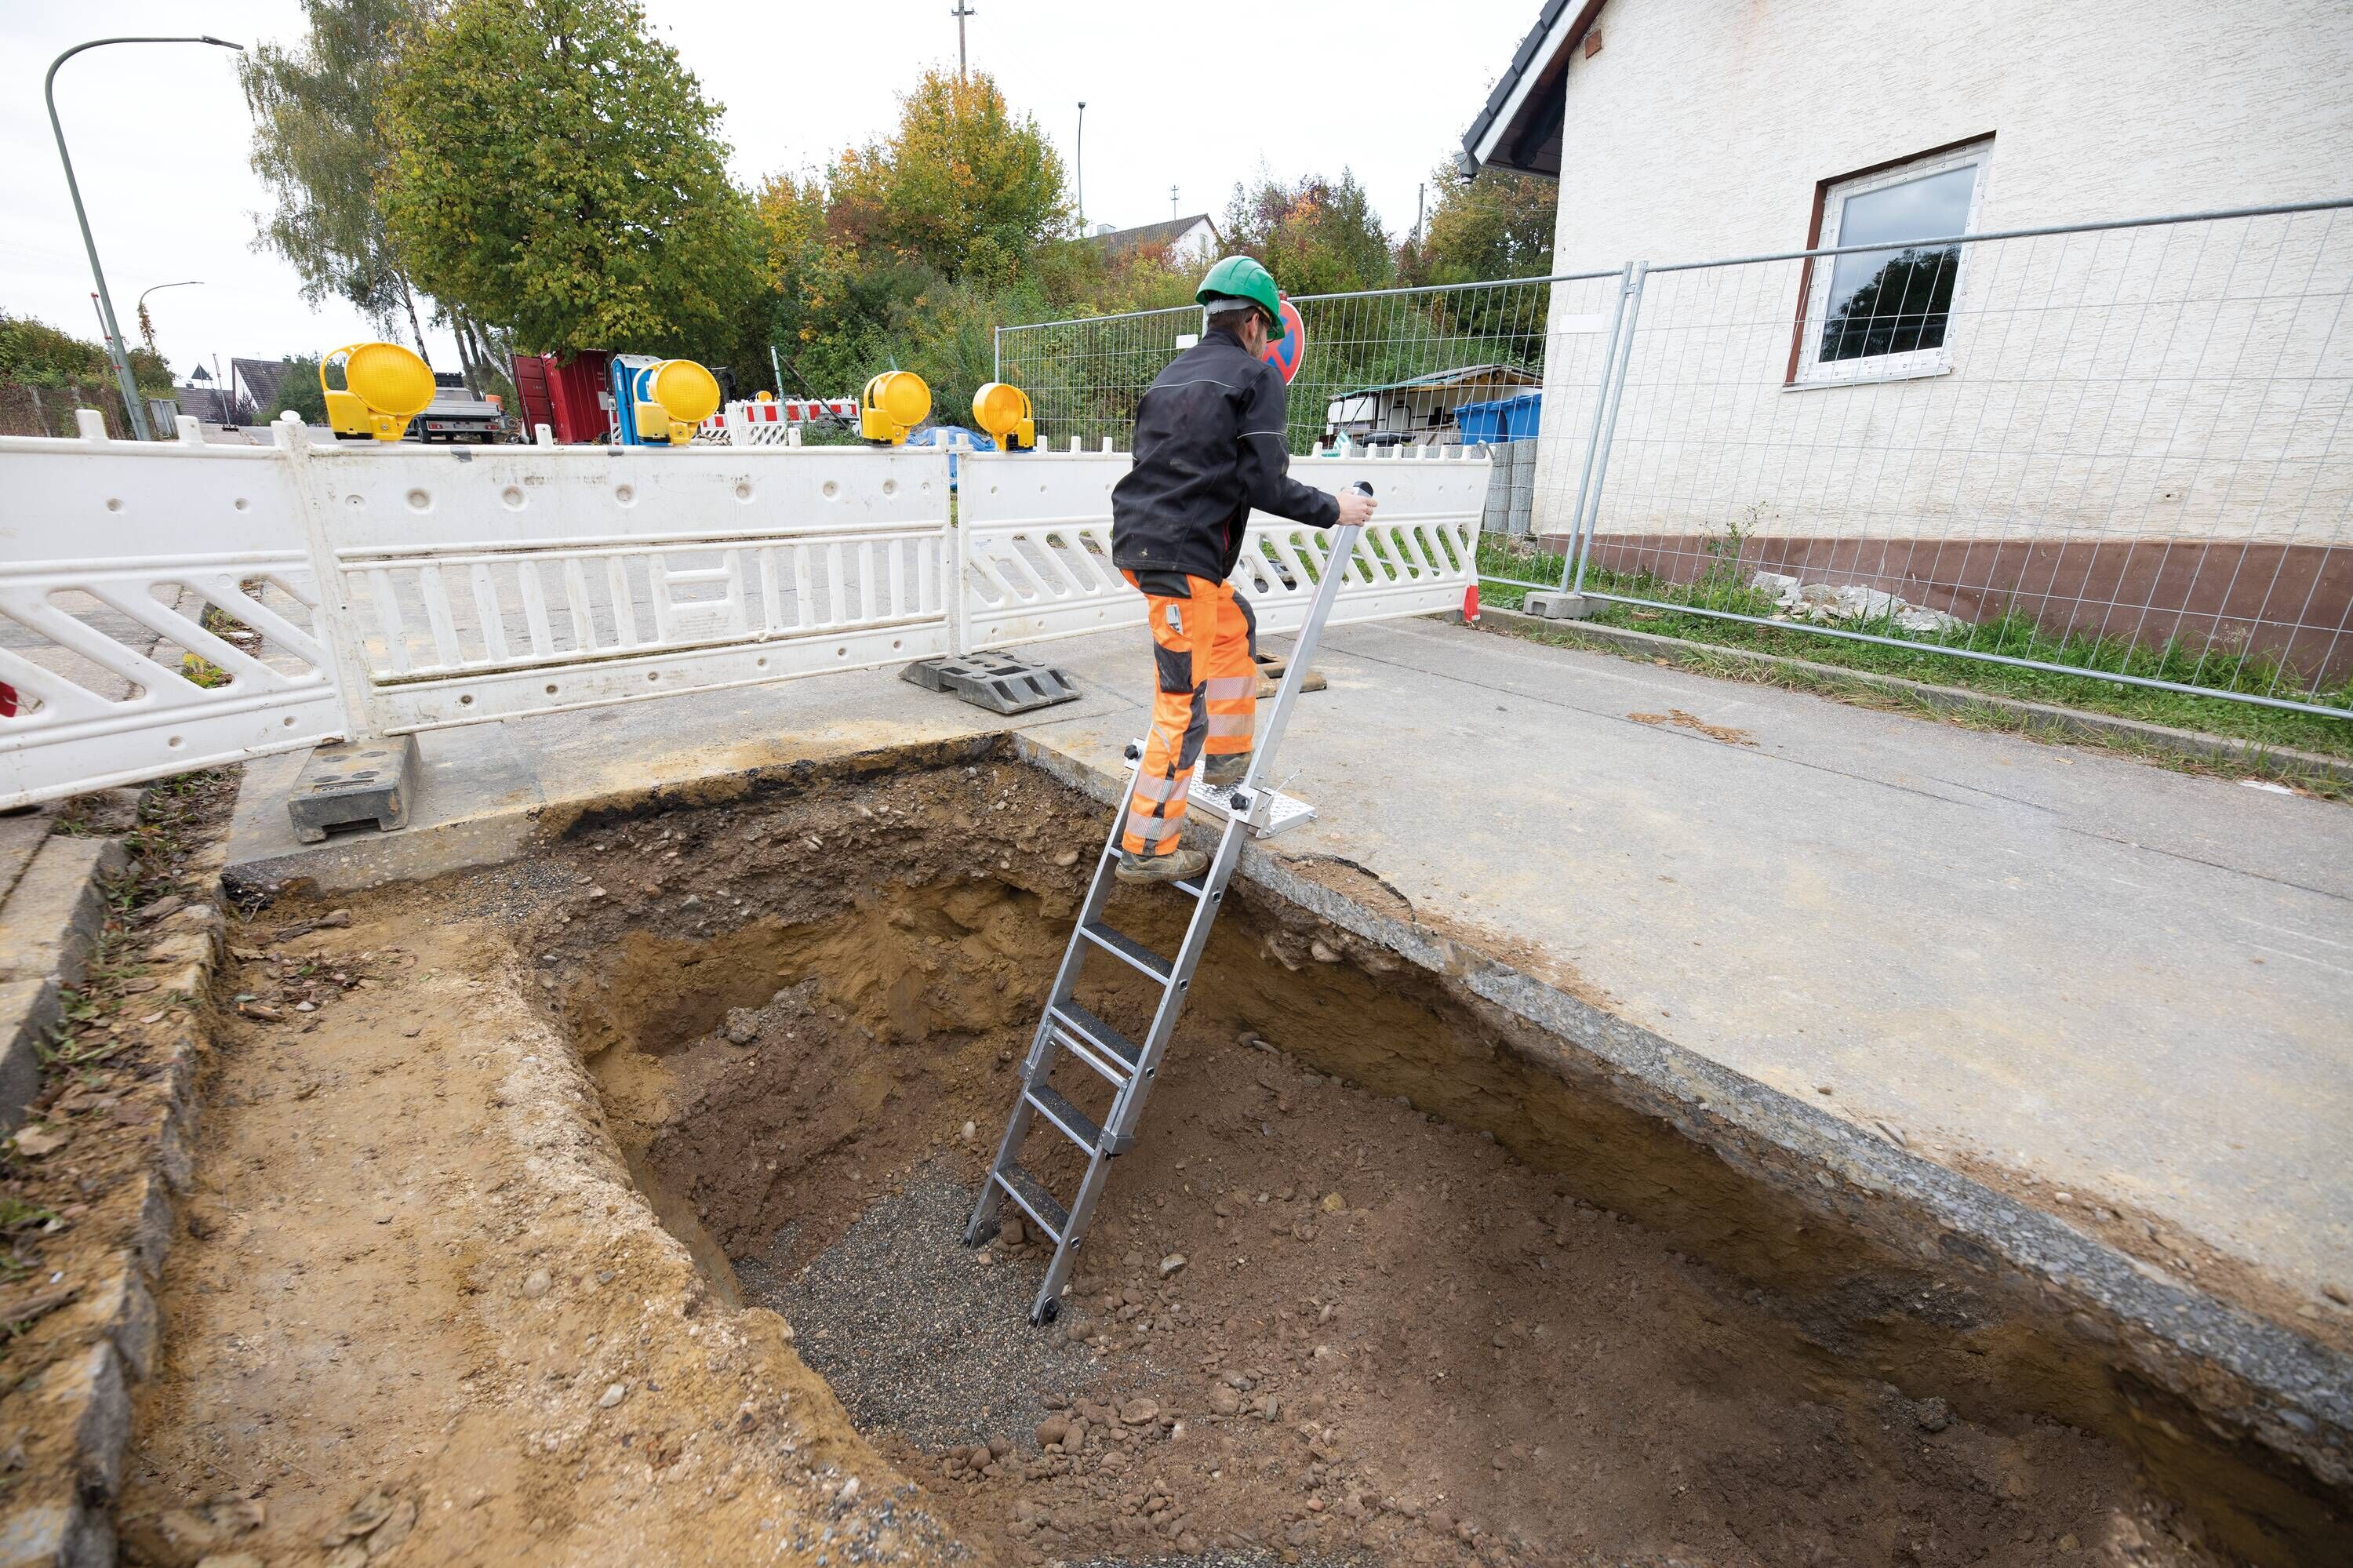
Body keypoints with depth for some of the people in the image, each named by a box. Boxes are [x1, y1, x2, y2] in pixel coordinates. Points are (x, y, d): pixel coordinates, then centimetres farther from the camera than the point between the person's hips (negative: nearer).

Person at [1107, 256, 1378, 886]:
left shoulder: (1172, 374, 21)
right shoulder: (1256, 375, -2)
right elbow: (1265, 483, -9)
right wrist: (1333, 509, 4)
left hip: (1139, 540, 9)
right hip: (1181, 554, -9)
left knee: (1234, 624, 27)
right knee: (1182, 707, -3)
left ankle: (1226, 755, 31)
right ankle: (1146, 848, 3)